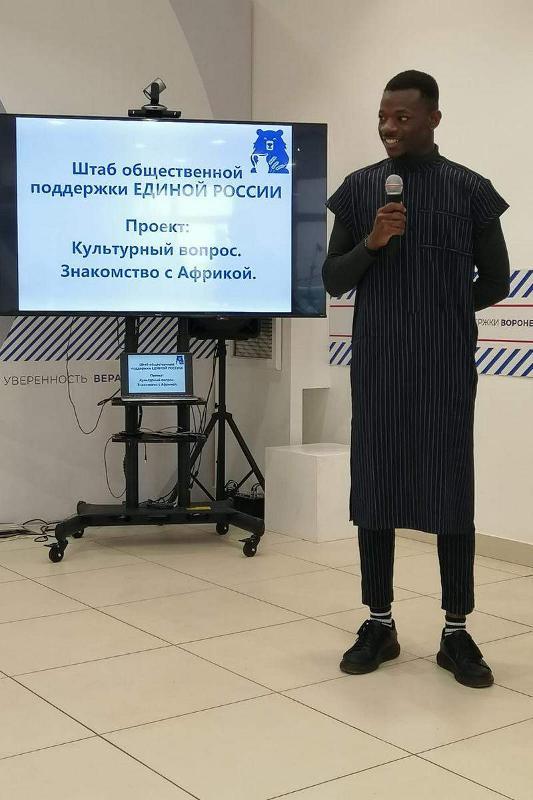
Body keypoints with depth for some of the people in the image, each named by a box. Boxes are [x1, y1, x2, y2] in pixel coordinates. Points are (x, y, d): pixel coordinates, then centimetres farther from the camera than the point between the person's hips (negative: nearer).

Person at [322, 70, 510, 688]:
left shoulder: (470, 190, 1)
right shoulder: (359, 188, 6)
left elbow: (495, 281, 8)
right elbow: (333, 280, 5)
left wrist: (442, 310, 11)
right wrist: (371, 243, -11)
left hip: (446, 369, -2)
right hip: (376, 366, 2)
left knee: (451, 493, 1)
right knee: (373, 489, 5)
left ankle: (456, 632, 11)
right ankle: (379, 623, 18)